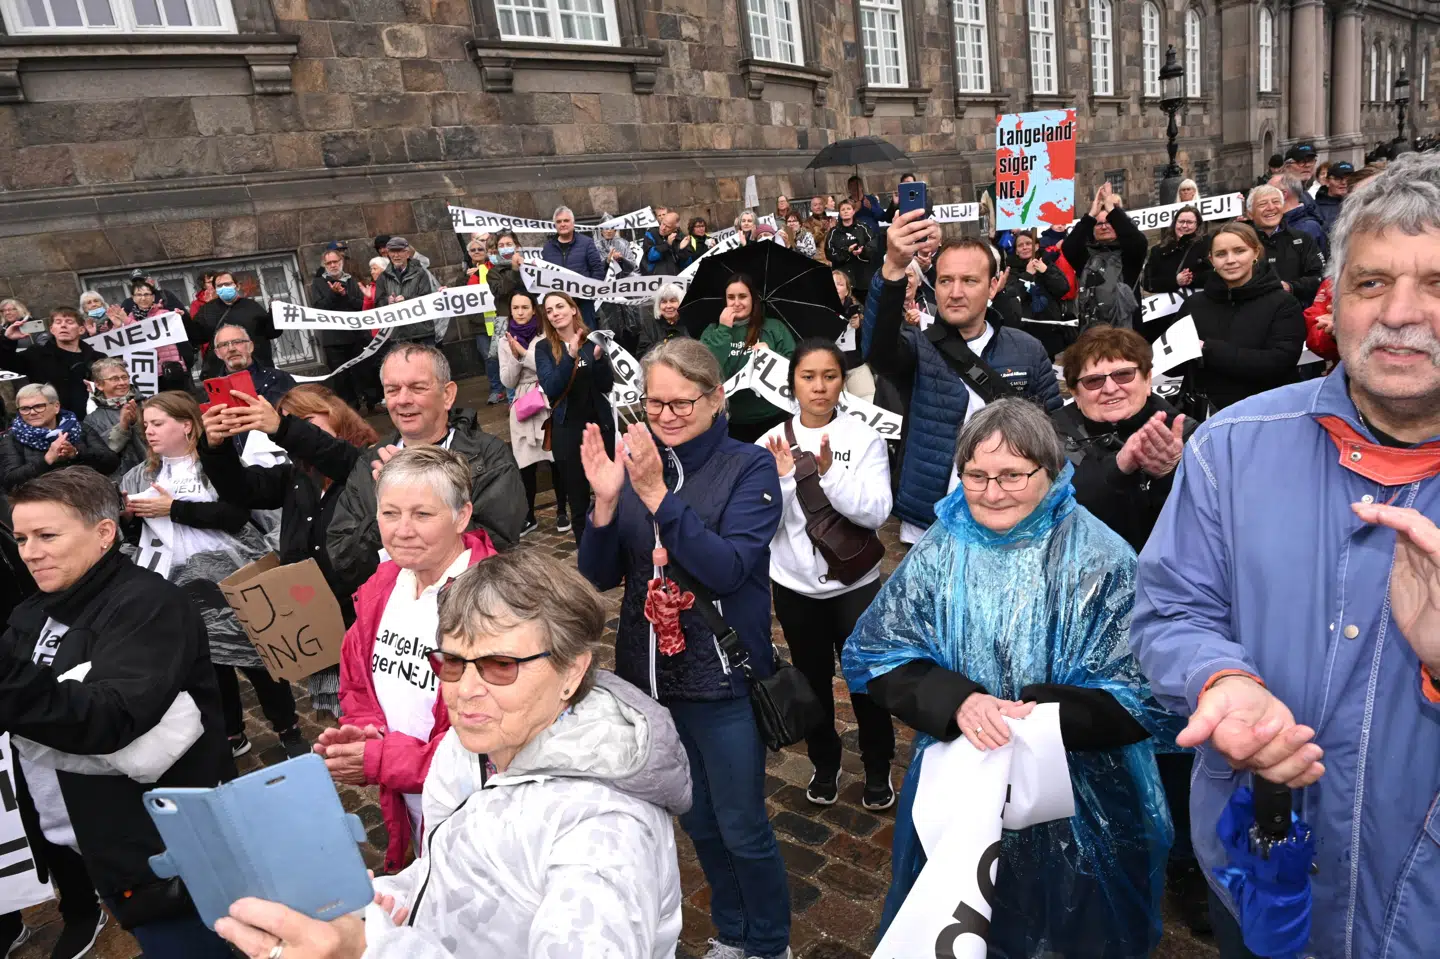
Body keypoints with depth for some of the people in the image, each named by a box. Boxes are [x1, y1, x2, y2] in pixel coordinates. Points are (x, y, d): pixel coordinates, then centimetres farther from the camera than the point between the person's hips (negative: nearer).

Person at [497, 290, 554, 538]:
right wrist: (515, 357, -14)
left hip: (549, 404, -2)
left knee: (556, 459, 3)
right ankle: (529, 517, 15)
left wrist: (524, 352, -17)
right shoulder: (507, 342, 7)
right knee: (526, 465, 4)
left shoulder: (546, 337, -3)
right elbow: (507, 382, 2)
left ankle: (562, 510, 19)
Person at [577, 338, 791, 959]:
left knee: (742, 828, 8)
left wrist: (657, 495, -30)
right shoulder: (637, 463, 1)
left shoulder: (750, 467, -10)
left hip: (722, 677, -4)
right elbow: (598, 577, -3)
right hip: (647, 673, 5)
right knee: (698, 821, 21)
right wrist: (605, 500, -20)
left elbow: (728, 569, -23)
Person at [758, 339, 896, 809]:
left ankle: (878, 767, 33)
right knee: (813, 678, 17)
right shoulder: (772, 442, -4)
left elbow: (876, 511, -17)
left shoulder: (865, 439, -8)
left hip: (854, 582, -1)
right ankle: (824, 764, 39)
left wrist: (829, 473, -28)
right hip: (794, 585, 2)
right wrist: (782, 478, -23)